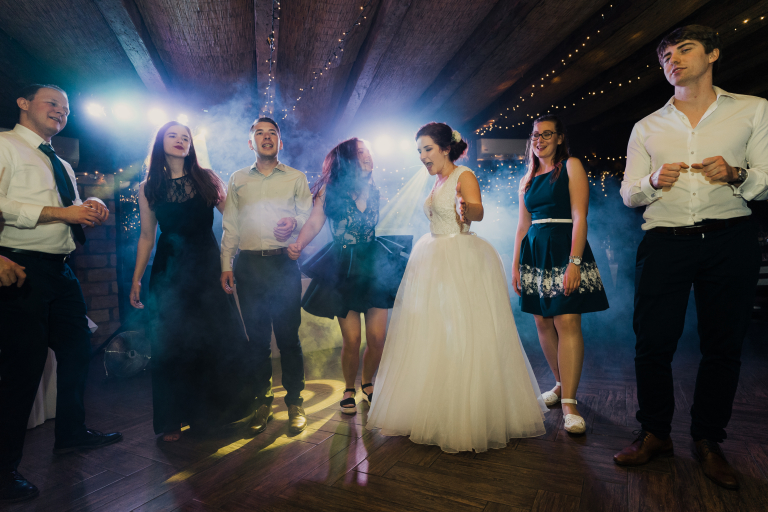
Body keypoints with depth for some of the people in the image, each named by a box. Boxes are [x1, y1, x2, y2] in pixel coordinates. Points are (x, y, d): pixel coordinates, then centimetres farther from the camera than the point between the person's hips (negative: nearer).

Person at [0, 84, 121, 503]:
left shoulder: (63, 166, 22)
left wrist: (90, 215, 4)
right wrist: (61, 212, -18)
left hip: (61, 272, 9)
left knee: (77, 350, 15)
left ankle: (71, 433, 33)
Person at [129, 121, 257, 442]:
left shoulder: (207, 179, 4)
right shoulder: (148, 188, 7)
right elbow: (147, 237, 9)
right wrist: (136, 279, 7)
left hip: (207, 265, 0)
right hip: (169, 270, 1)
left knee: (218, 337, 1)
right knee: (171, 343, 4)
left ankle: (219, 409, 22)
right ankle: (172, 420, 19)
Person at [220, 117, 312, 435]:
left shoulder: (296, 178, 13)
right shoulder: (238, 180, 17)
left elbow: (309, 215, 7)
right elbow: (230, 226, 14)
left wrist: (294, 222, -16)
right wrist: (226, 264, 7)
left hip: (284, 263, -2)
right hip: (249, 265, 2)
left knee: (288, 335, -2)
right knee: (257, 337, 6)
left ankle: (294, 402, 11)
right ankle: (262, 401, 19)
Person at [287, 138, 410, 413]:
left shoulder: (373, 190, 13)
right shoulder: (329, 189, 3)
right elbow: (314, 223, -6)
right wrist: (298, 244, -21)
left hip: (375, 265, 3)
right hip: (344, 268, -3)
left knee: (377, 338, -1)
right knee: (352, 340, -5)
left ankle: (367, 383, 29)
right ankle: (349, 389, 23)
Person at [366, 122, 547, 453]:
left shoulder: (464, 176, -8)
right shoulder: (437, 181, 17)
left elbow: (478, 212, -27)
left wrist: (467, 207, -48)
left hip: (462, 264, -9)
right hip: (434, 263, 9)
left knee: (464, 336, -6)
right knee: (433, 336, 11)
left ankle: (473, 416, 7)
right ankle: (437, 411, 24)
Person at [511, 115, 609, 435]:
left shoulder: (571, 166, 1)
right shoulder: (527, 180, 17)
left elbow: (579, 217, -9)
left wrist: (575, 261, -18)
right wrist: (516, 264, 12)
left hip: (563, 250, -6)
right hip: (534, 253, 6)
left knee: (567, 321, -12)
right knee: (543, 322, 7)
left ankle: (569, 402, -9)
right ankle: (561, 384, 23)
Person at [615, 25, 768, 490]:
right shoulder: (647, 128, 14)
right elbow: (629, 194, 10)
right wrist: (653, 181, -12)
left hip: (730, 242, 0)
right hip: (665, 243, 1)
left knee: (723, 346, 4)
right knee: (653, 343, -1)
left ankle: (708, 441, 20)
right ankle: (655, 434, 16)